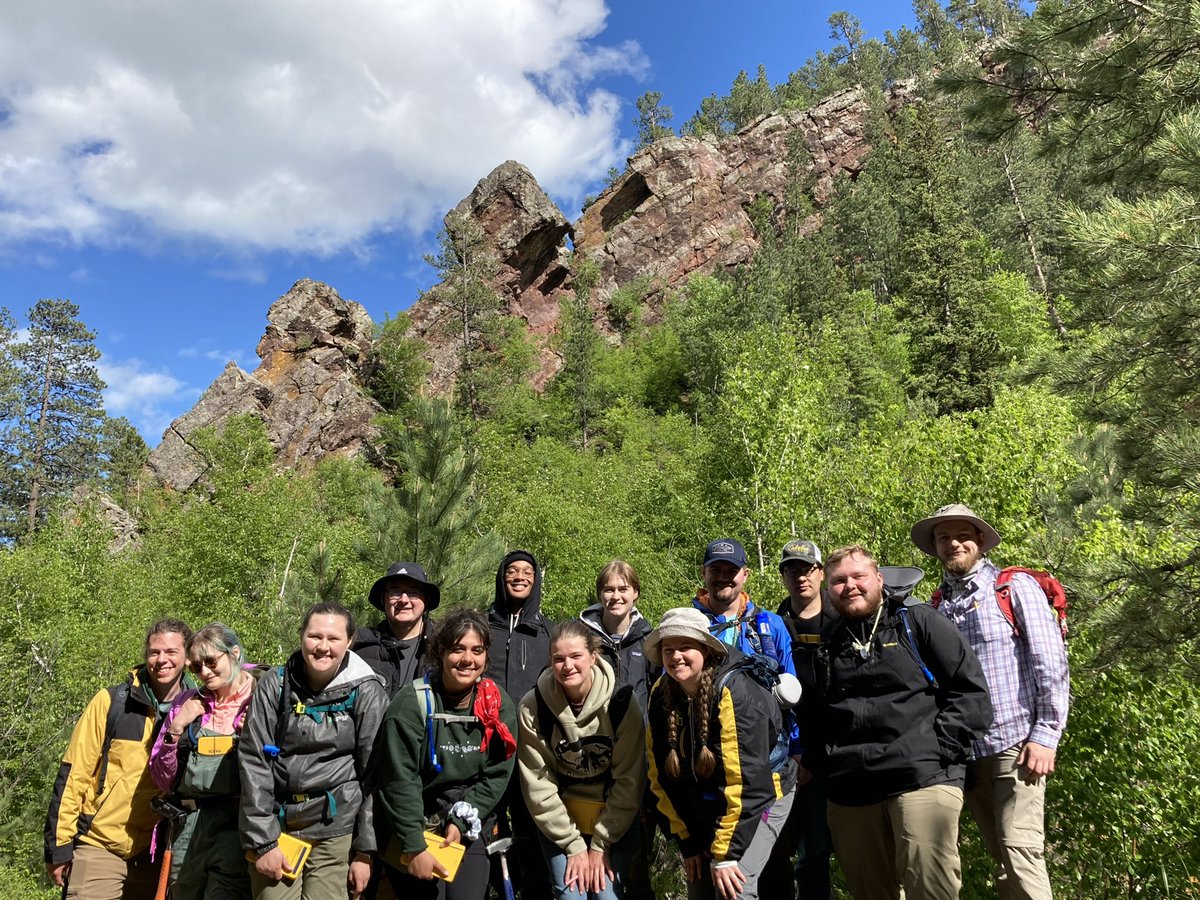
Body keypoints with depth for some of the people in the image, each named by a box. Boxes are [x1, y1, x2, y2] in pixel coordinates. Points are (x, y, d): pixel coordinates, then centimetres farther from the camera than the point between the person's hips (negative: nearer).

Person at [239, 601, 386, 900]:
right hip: (277, 825, 2)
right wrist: (262, 841, -7)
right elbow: (253, 761, -3)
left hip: (336, 830, -2)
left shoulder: (366, 692, -7)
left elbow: (376, 775, -5)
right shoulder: (274, 685, -2)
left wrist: (365, 849, -5)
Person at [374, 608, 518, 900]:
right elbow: (399, 782, -17)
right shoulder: (411, 704, -17)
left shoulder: (499, 705, -5)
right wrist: (415, 847, -18)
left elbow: (497, 775, -3)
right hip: (413, 829, -3)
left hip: (468, 829, 3)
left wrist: (461, 821, -11)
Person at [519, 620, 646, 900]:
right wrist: (574, 844, -11)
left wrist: (601, 844, -12)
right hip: (559, 819, 1)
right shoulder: (533, 707, -15)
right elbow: (538, 785, -11)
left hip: (614, 818, 0)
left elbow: (629, 781, -12)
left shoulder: (621, 701, -16)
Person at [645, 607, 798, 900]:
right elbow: (662, 776, -2)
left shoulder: (735, 692, -27)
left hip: (761, 796, -5)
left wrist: (726, 853, -25)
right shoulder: (661, 696, -10)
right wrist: (687, 842, -1)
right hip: (705, 807, 5)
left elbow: (745, 780, -28)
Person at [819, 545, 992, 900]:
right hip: (850, 791, 4)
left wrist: (938, 747, -10)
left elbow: (971, 688, -2)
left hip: (923, 777, -4)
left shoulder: (917, 621, 3)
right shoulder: (826, 642, 14)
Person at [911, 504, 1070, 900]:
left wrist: (1045, 735, -11)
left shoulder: (1015, 587, -3)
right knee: (1000, 854, 12)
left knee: (1020, 850, -9)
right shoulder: (937, 605, 10)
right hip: (965, 750, 5)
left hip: (1014, 744, -4)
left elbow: (1051, 664, -6)